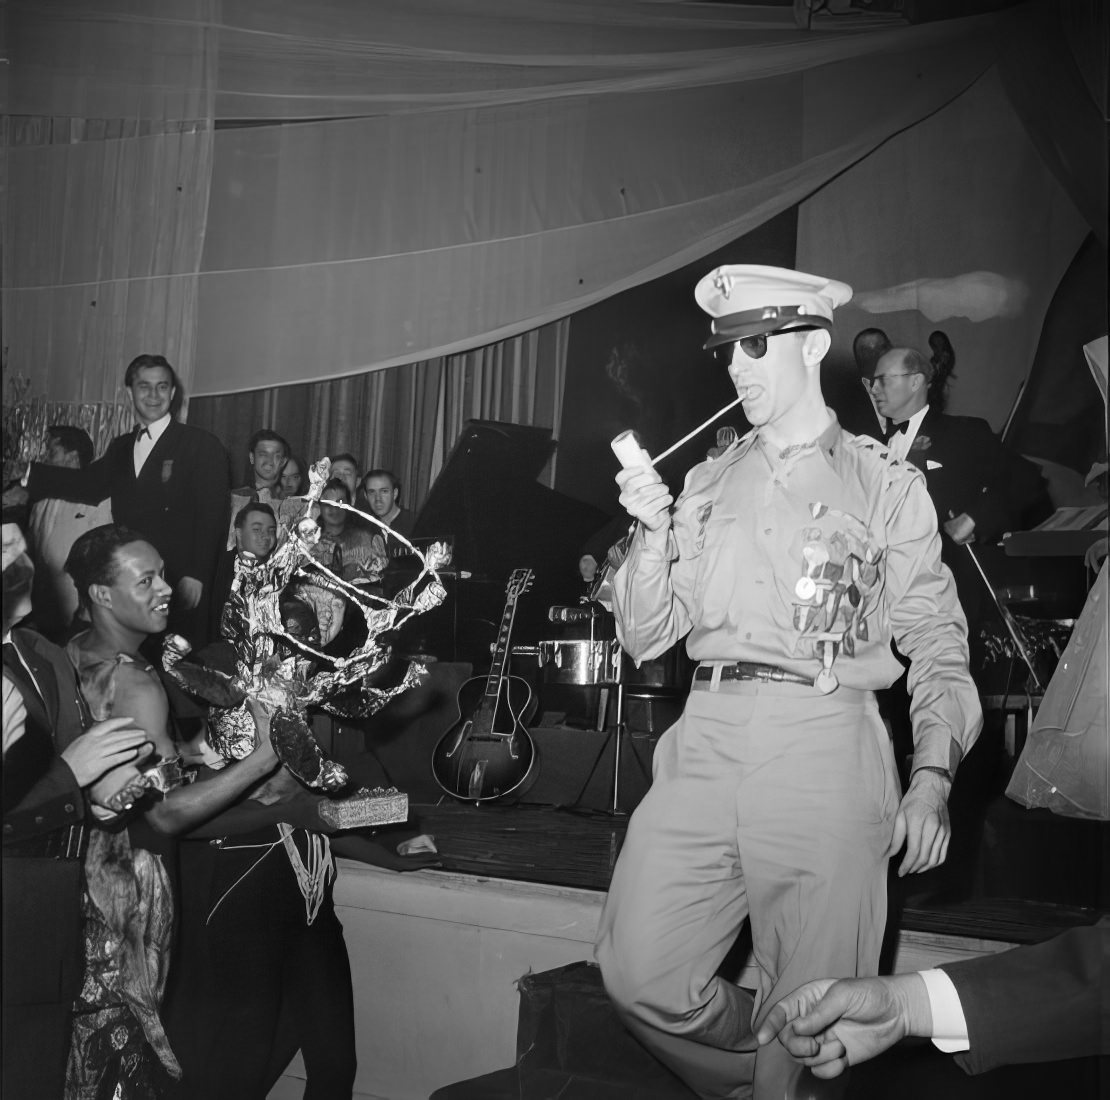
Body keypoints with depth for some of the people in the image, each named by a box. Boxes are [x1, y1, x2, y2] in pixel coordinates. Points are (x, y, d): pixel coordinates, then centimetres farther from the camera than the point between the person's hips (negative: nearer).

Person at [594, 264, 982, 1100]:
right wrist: (653, 531, -2)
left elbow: (937, 644, 3)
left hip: (825, 748, -3)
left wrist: (933, 775, -11)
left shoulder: (886, 487, 7)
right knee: (640, 975, -3)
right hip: (706, 743, 3)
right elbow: (644, 638, 13)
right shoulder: (707, 485, 16)